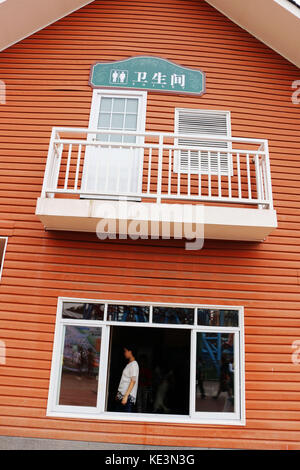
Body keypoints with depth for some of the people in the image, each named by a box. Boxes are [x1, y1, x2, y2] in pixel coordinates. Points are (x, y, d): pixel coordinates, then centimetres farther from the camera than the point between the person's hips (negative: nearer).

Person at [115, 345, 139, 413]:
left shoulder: (134, 364, -8)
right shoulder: (128, 364, 19)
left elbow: (133, 381, -16)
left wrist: (126, 396, -21)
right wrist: (118, 394, 19)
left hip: (128, 397, -9)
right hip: (121, 396, 9)